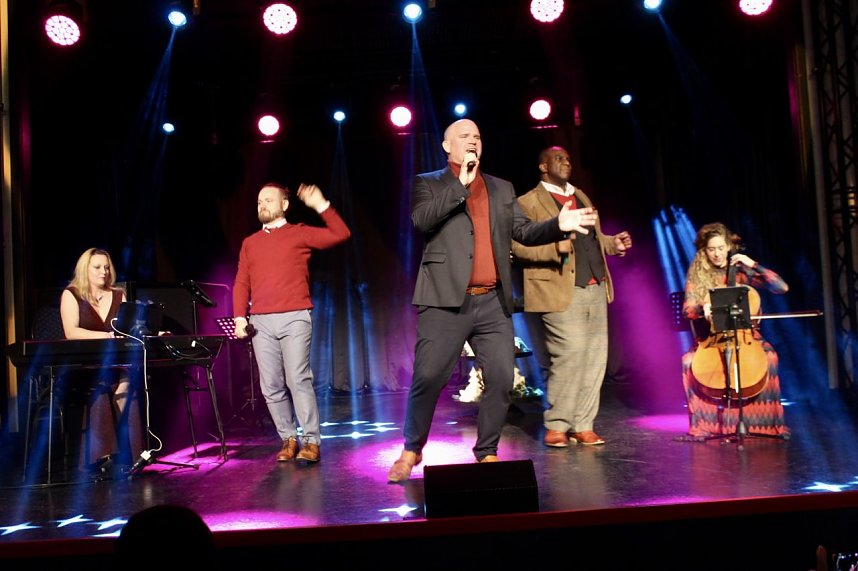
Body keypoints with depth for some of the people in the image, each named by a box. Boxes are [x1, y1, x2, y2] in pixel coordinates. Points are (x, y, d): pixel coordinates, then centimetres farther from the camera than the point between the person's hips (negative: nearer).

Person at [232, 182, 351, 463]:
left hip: (294, 318, -4)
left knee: (298, 379, -12)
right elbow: (241, 284, 15)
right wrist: (239, 317, 2)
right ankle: (288, 439, 12)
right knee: (271, 386, 2)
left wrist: (321, 205, -5)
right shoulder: (249, 243, 19)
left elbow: (341, 234, -1)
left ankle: (311, 442, -7)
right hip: (260, 322, 4)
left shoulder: (299, 233, 9)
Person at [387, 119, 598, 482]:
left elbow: (524, 232, 14)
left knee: (502, 379, 2)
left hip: (493, 303, 4)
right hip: (446, 301, -4)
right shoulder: (428, 184, 8)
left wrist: (558, 225, -4)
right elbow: (421, 220, -11)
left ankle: (488, 453, 17)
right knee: (428, 378, -4)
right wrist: (460, 184, -11)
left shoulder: (502, 189, 20)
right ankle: (411, 451, 14)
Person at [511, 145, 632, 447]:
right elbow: (518, 245, -11)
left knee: (595, 358, 5)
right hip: (562, 293, -7)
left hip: (596, 290, 8)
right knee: (569, 357, -11)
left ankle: (582, 426, 15)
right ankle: (556, 426, 4)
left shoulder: (581, 197, 23)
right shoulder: (528, 202, -1)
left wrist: (613, 243, 10)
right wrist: (554, 248, -23)